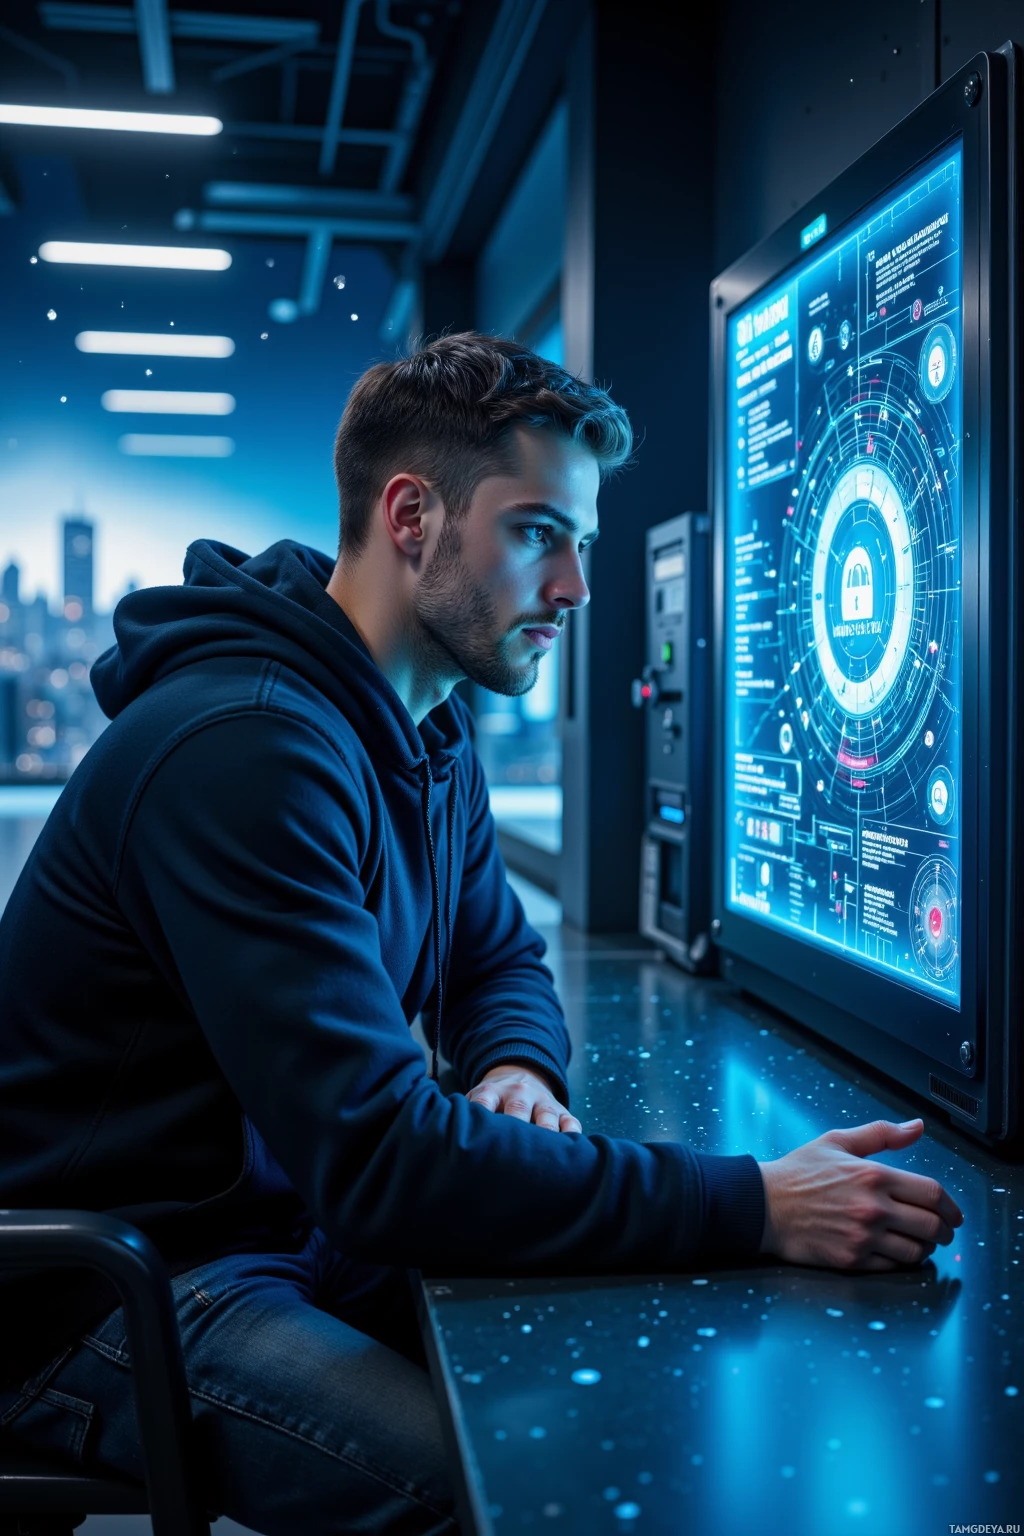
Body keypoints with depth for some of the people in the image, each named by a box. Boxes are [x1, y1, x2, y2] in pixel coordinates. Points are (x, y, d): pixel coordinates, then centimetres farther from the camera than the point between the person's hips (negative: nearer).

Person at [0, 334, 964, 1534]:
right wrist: (755, 1208, -32)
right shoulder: (247, 748, -27)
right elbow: (372, 1154, -32)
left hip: (301, 1219, 8)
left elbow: (499, 958, 17)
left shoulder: (430, 731, 5)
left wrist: (517, 1067, -8)